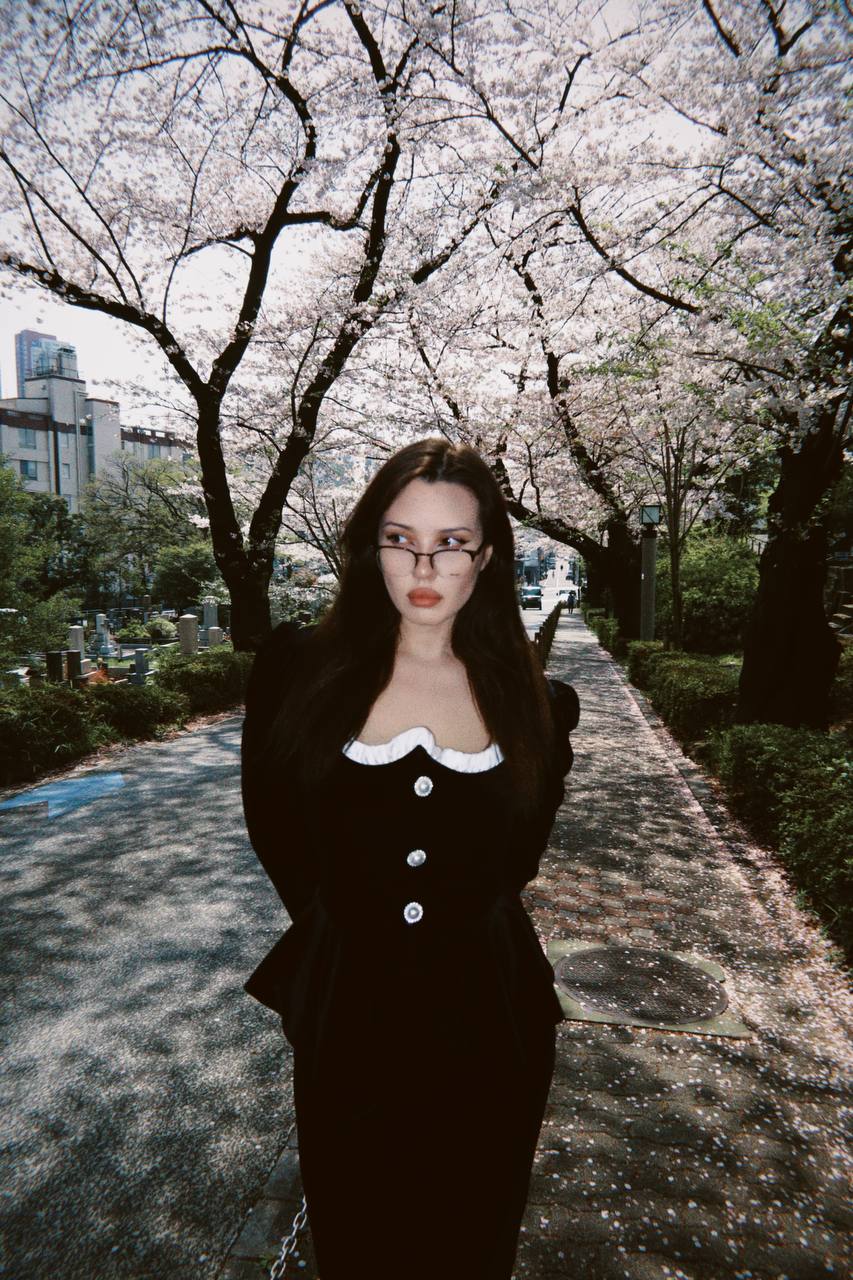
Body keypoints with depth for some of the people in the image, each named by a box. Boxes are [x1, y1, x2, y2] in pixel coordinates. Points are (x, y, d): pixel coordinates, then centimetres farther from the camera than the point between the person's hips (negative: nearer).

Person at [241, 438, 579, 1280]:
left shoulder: (536, 706, -5)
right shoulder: (301, 670, -9)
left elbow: (515, 856, 7)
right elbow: (273, 822, 1)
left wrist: (456, 925, 2)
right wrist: (343, 927, 3)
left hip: (486, 1024, 1)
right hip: (346, 1017, 0)